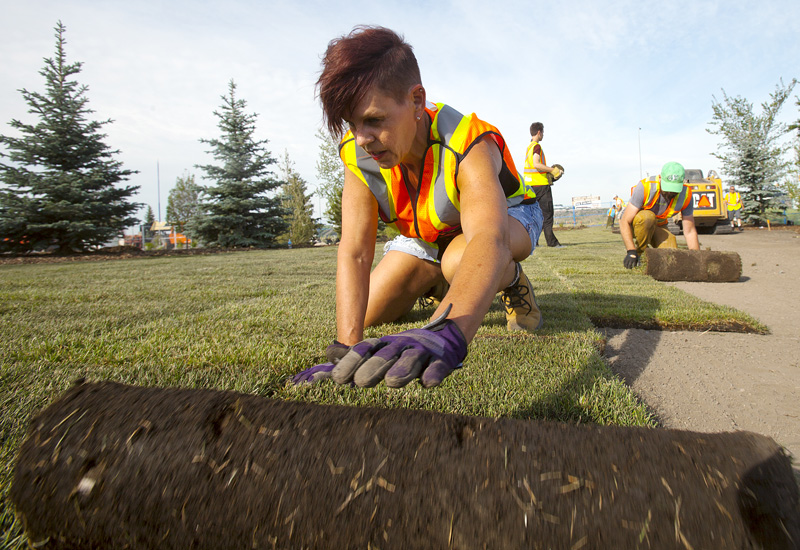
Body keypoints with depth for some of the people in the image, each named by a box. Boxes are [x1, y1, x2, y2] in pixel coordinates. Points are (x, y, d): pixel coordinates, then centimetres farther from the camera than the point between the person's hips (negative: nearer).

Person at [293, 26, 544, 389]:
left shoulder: (468, 146, -40)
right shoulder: (359, 156, -26)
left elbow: (491, 240, -58)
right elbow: (353, 251, -34)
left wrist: (448, 335, -78)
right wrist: (347, 349, -48)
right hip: (427, 233, 5)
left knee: (461, 260, -40)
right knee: (367, 315, -4)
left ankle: (512, 280, -3)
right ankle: (432, 281, 26)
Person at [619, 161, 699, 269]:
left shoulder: (685, 195, -19)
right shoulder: (645, 187, -32)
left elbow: (690, 232, -10)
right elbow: (624, 222, -32)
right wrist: (631, 252, -40)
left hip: (658, 226, 3)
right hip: (634, 224, -3)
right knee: (648, 217, -38)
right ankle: (638, 252, -15)